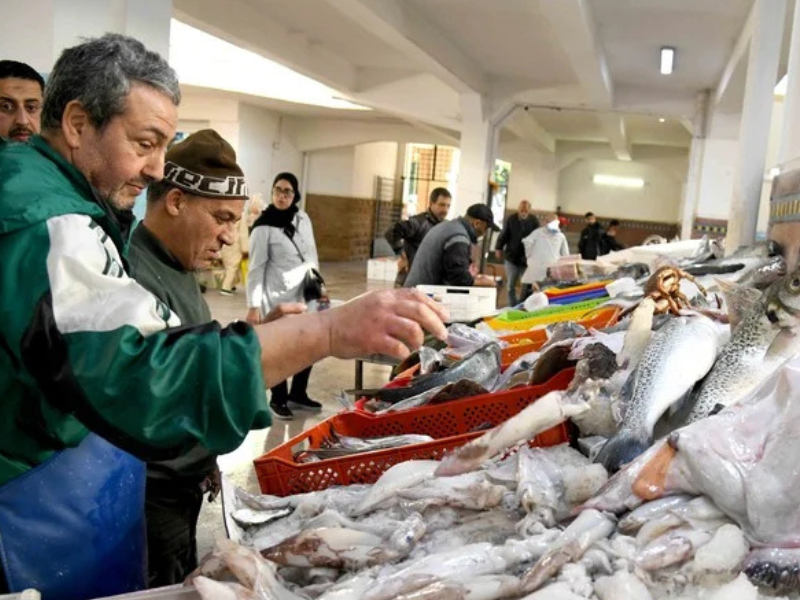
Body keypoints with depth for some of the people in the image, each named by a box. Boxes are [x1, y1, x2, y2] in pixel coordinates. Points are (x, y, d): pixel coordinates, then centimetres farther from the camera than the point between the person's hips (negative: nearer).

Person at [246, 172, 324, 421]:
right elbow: (256, 268, -10)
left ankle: (297, 394, 30)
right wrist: (254, 305, -14)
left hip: (305, 296, 6)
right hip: (278, 298, -6)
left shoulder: (303, 219, 6)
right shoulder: (263, 227, -10)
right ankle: (278, 399, 20)